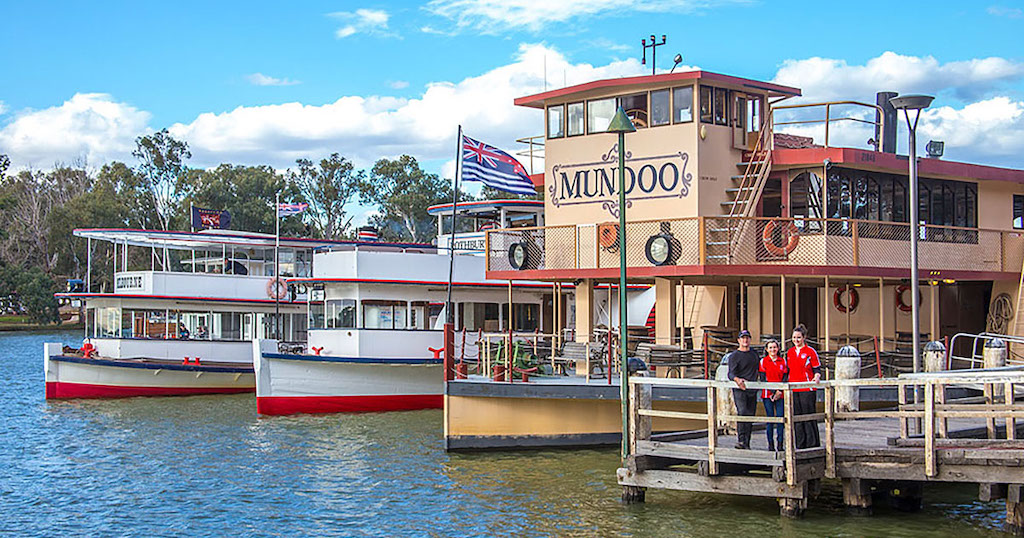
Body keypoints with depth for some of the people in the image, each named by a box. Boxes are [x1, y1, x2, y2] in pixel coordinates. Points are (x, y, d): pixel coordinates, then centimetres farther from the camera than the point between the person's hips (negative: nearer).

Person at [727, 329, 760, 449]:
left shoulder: (754, 353, 16)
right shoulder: (734, 356, 0)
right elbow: (731, 373, -11)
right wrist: (737, 380, -33)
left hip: (752, 390, 5)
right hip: (739, 390, -5)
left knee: (750, 415, 4)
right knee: (742, 412, -22)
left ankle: (747, 444, 9)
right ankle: (741, 440, -27)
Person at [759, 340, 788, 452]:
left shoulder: (783, 361, 10)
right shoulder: (763, 361, 3)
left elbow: (785, 377, 7)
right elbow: (762, 379, -2)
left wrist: (779, 391, -8)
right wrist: (773, 391, -11)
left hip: (781, 394, 2)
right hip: (768, 394, -2)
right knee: (770, 418, -3)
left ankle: (780, 443, 3)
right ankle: (770, 443, 1)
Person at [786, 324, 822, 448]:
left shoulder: (810, 352, 0)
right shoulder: (789, 352, 15)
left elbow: (817, 369, 2)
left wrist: (816, 377, -18)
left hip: (807, 389, -5)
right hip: (793, 390, 5)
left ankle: (812, 444, 0)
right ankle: (800, 444, 11)